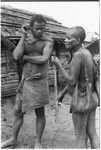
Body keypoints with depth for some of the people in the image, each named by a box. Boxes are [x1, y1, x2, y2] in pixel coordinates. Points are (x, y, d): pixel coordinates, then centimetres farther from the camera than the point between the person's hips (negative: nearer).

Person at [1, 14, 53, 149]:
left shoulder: (48, 41, -7)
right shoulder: (26, 39, 5)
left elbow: (44, 59, -24)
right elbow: (16, 56, -12)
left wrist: (25, 57, -11)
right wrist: (23, 36, -13)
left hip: (39, 81, -4)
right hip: (25, 81, 5)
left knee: (40, 113, 5)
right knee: (18, 111, 13)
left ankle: (38, 142, 24)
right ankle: (13, 139, 32)